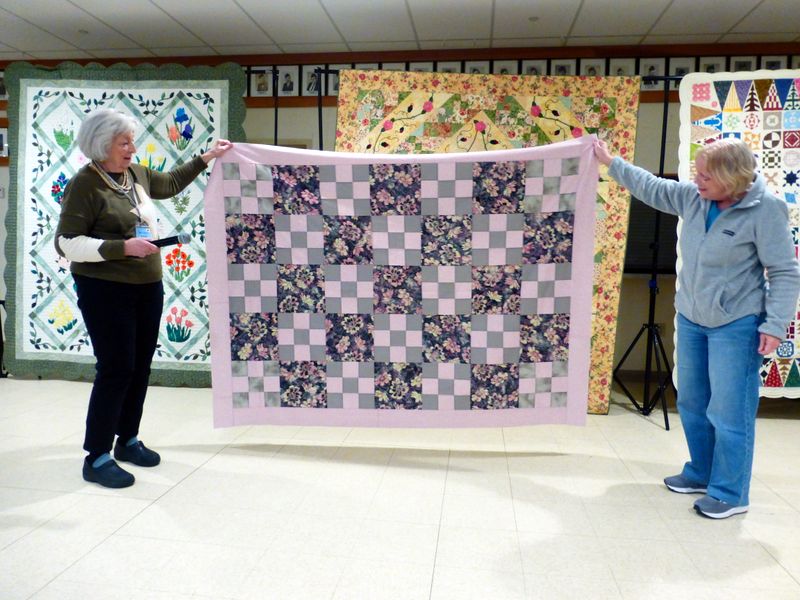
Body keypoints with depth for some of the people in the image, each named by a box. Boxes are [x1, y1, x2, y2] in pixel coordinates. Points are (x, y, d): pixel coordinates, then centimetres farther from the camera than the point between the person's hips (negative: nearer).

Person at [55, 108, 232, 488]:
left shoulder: (135, 174, 9)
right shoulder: (85, 184, -12)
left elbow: (170, 183, 29)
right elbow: (66, 244, -16)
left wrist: (206, 158, 29)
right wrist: (123, 247, -24)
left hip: (147, 286, 7)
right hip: (106, 290, -7)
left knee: (140, 367, 12)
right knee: (116, 369, -6)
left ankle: (127, 440, 29)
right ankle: (96, 458, 8)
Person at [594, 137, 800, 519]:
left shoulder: (765, 210, -15)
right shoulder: (692, 198, 0)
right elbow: (652, 188, 16)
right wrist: (611, 163, 20)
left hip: (736, 326, -7)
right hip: (690, 319, 7)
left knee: (729, 412, -2)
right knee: (691, 404, 16)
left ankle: (730, 494, 14)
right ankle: (701, 473, 34)